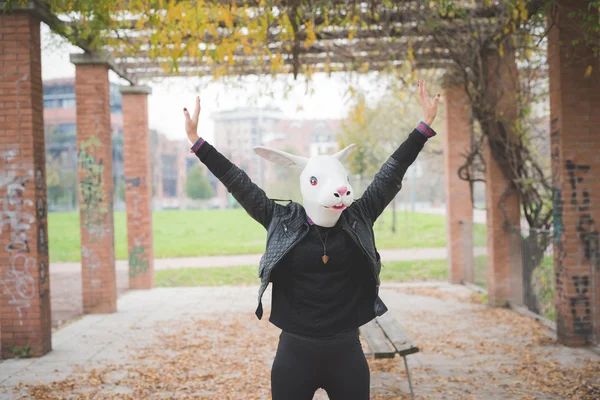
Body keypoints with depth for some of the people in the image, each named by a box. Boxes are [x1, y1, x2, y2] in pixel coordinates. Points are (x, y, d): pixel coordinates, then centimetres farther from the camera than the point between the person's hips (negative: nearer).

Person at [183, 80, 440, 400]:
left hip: (346, 351, 1)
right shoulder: (283, 222, -4)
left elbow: (391, 173, 1)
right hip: (295, 351, -1)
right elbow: (238, 183, -3)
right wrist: (196, 141, -3)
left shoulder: (358, 220, -1)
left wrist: (425, 125, 2)